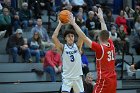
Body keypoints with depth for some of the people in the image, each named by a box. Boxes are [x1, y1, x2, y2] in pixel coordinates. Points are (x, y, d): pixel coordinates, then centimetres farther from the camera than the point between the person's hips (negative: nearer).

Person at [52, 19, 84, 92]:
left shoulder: (77, 46, 2)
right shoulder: (63, 47, -2)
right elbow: (54, 37, -15)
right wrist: (60, 24, -12)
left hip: (78, 76, 3)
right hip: (67, 77, -3)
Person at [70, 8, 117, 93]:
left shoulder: (99, 48, -13)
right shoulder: (111, 45, 5)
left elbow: (84, 37, -15)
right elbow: (105, 33, 23)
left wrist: (73, 23, -12)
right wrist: (101, 18, 36)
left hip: (104, 80, -8)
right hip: (113, 80, 8)